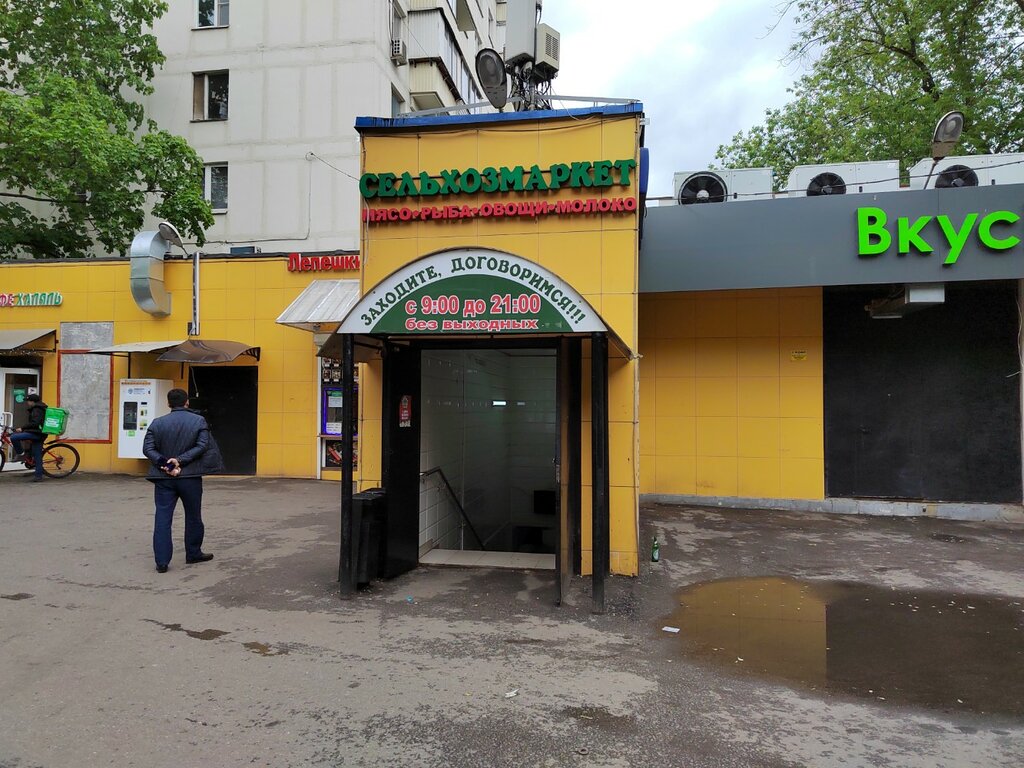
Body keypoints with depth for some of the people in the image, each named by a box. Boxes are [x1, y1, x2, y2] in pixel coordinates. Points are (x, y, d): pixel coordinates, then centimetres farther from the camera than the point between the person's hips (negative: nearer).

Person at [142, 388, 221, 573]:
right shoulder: (198, 421, -2)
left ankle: (162, 562, 2)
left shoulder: (157, 423, 3)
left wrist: (165, 464, -10)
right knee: (193, 517, 14)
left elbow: (148, 448, -5)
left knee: (162, 519, 3)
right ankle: (193, 554, 26)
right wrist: (181, 460, -12)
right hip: (190, 477, -1)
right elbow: (202, 446, -12)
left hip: (164, 478, 1)